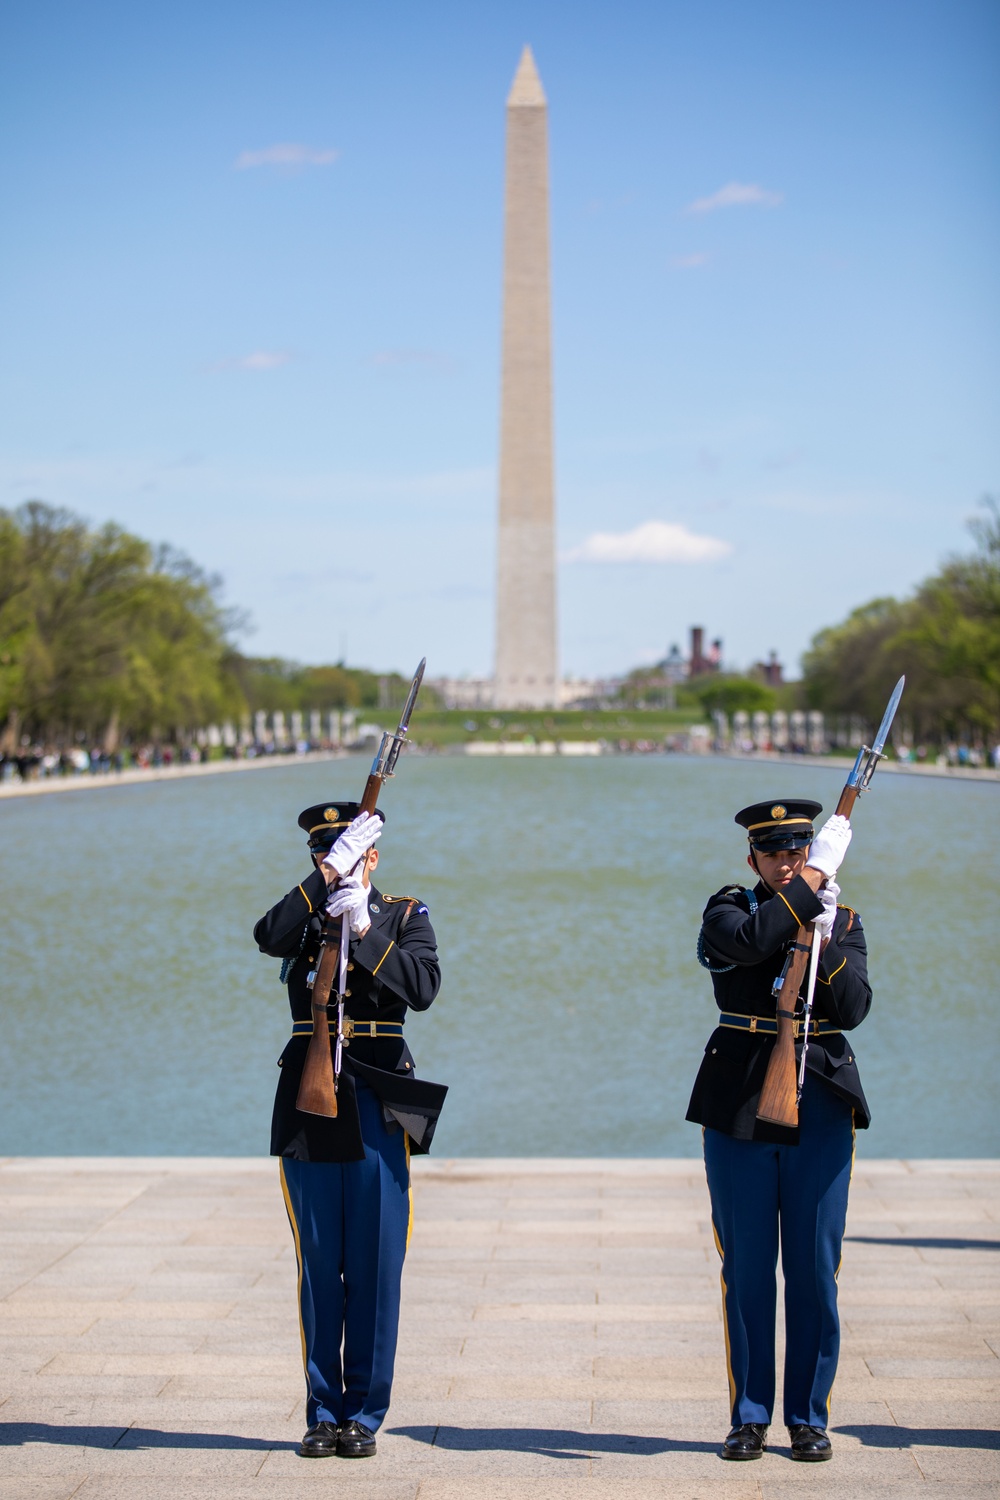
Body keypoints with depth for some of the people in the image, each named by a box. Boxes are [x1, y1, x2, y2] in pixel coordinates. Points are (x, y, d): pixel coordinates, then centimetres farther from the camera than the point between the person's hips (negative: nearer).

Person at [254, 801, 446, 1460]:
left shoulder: (406, 916, 5)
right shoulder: (305, 914, 9)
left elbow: (423, 986, -12)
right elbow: (270, 936, -15)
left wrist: (363, 930, -17)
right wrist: (328, 875, -19)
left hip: (378, 1109, -1)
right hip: (308, 1109, 2)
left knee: (374, 1270, 1)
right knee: (318, 1269, 5)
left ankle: (364, 1414, 9)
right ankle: (323, 1413, 13)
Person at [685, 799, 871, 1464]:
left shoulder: (844, 922, 9)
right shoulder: (728, 911, 4)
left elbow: (853, 1008, -5)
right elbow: (750, 941, -21)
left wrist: (825, 937, -16)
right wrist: (813, 884, -16)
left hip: (820, 1109, 1)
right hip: (739, 1109, -1)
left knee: (814, 1270, 3)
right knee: (747, 1268, 3)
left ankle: (810, 1416, 12)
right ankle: (750, 1416, 12)